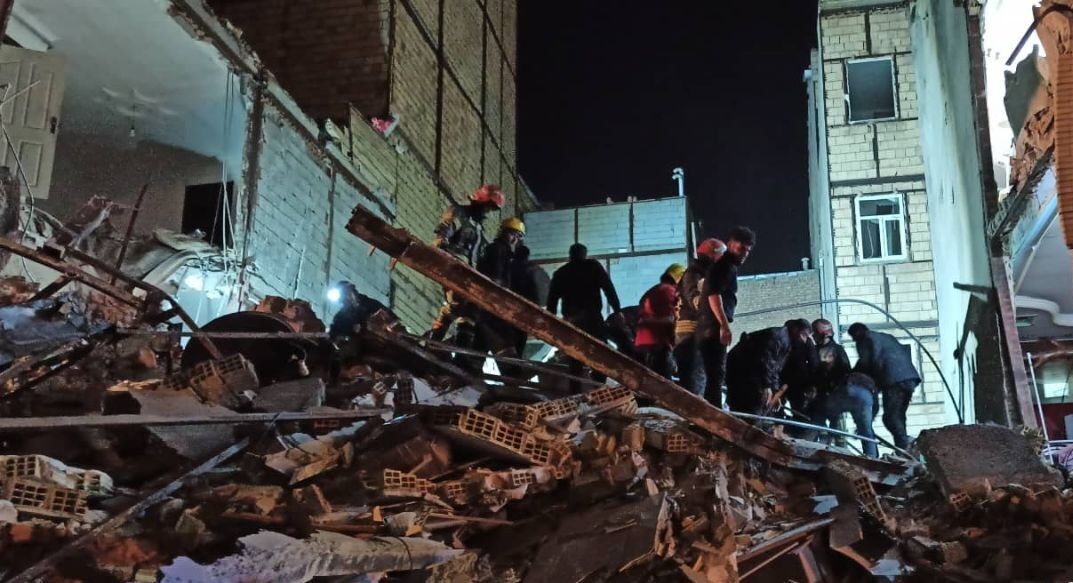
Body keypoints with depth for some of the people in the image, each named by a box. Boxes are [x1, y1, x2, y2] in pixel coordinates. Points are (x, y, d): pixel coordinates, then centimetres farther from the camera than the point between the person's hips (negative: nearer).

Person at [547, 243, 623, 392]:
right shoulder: (593, 266, 8)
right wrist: (617, 310, -4)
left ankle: (575, 393, 4)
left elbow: (552, 300, 13)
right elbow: (608, 288, -2)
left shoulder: (560, 273, 17)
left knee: (575, 360, 8)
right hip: (592, 317, -3)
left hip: (570, 320, 3)